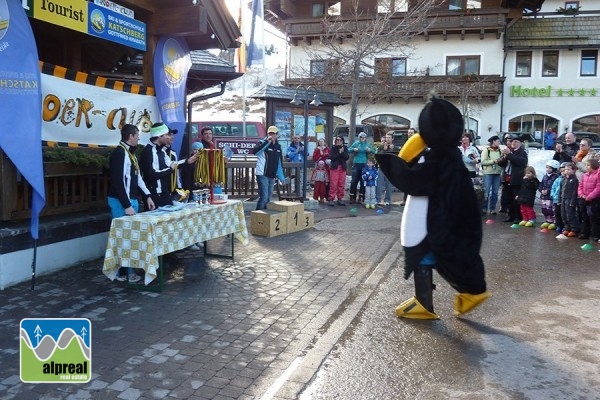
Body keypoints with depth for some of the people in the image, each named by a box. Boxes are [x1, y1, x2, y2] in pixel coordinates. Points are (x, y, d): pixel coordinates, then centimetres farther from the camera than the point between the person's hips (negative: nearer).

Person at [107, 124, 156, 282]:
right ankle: (122, 272, 6)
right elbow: (118, 181, -22)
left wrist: (147, 195, 15)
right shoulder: (119, 153, -17)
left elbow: (137, 177, 21)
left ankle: (128, 270, 21)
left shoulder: (130, 152, 15)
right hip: (121, 202, -10)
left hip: (131, 200, 10)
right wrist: (126, 205, -22)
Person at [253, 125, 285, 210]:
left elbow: (279, 162, 22)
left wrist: (281, 177, 21)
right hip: (262, 175, -7)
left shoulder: (278, 146, 14)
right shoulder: (263, 143, -6)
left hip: (272, 176, 7)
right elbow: (254, 151, -28)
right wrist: (267, 142, -29)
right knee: (264, 197, -12)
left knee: (268, 199, 11)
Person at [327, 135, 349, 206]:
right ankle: (331, 199, -4)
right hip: (334, 167, -3)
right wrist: (339, 153, -17)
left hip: (343, 167, 3)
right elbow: (331, 157, -8)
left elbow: (347, 157, 0)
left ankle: (340, 199, 11)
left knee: (341, 184, 3)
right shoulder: (333, 148, 4)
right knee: (333, 184, -7)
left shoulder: (345, 148, 10)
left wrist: (343, 152, -15)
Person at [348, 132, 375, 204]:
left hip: (364, 165, 1)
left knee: (363, 181, 1)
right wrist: (354, 149, -16)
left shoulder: (368, 144, 7)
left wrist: (370, 150, -14)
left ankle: (360, 197, 8)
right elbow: (348, 150, 2)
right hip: (356, 164, -1)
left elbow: (374, 152, 5)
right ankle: (352, 197, 2)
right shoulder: (356, 143, 5)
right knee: (354, 181, -3)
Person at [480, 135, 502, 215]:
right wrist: (493, 161, -17)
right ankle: (484, 209, 1)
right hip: (488, 173, -5)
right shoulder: (486, 151, -2)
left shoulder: (500, 151, 12)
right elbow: (483, 162, -12)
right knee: (486, 192, -5)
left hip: (497, 173, 5)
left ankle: (492, 209, 13)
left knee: (495, 192, 7)